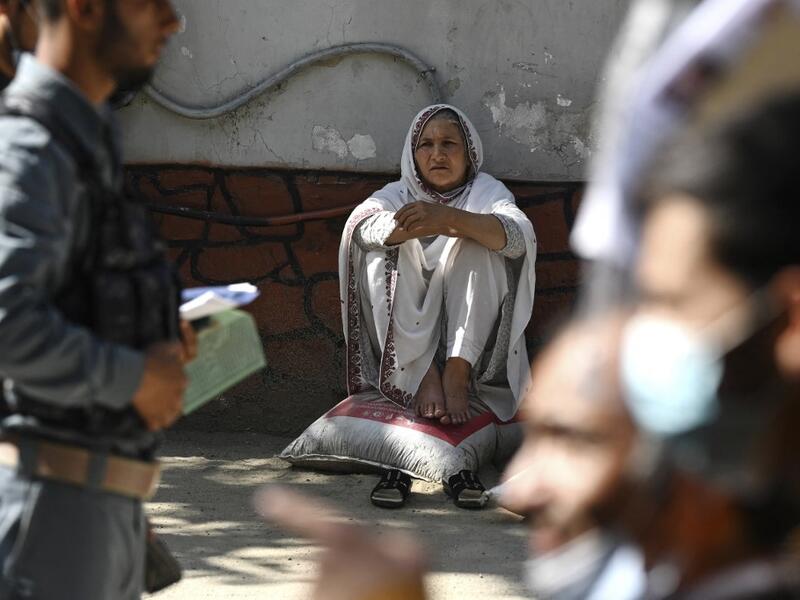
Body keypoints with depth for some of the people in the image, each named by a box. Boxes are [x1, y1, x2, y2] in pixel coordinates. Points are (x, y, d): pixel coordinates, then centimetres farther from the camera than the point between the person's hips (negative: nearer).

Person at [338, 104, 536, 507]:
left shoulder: (486, 192, 9)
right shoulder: (398, 196, 13)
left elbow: (519, 236, -17)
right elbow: (361, 223, -12)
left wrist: (450, 219, -33)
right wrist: (405, 228, -33)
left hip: (470, 337, -1)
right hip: (405, 334, 1)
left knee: (476, 236, -20)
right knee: (385, 250, -20)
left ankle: (457, 373, -32)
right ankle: (424, 376, -33)